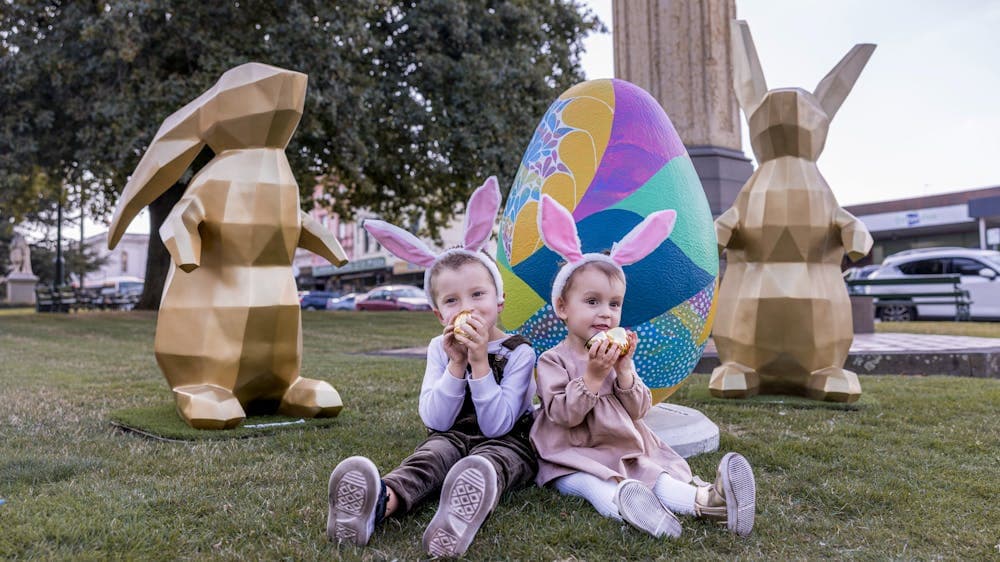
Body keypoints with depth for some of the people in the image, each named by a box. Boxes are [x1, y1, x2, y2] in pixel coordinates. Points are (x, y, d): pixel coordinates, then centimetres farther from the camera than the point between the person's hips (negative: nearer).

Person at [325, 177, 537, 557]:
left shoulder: (518, 352, -8)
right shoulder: (440, 349, 4)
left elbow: (496, 426, -17)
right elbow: (435, 420, -7)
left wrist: (479, 362, -25)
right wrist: (456, 364, -19)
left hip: (504, 443, -2)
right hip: (451, 437, 3)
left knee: (489, 462, -38)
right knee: (434, 453, -33)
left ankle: (461, 514, -74)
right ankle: (381, 502, -66)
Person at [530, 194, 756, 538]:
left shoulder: (617, 354, 13)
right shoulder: (554, 360, -3)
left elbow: (638, 411, 5)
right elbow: (562, 414, -16)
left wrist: (624, 371, -11)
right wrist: (592, 376, -24)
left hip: (625, 452, 4)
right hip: (574, 459, -4)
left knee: (658, 476, -25)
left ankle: (708, 499, -51)